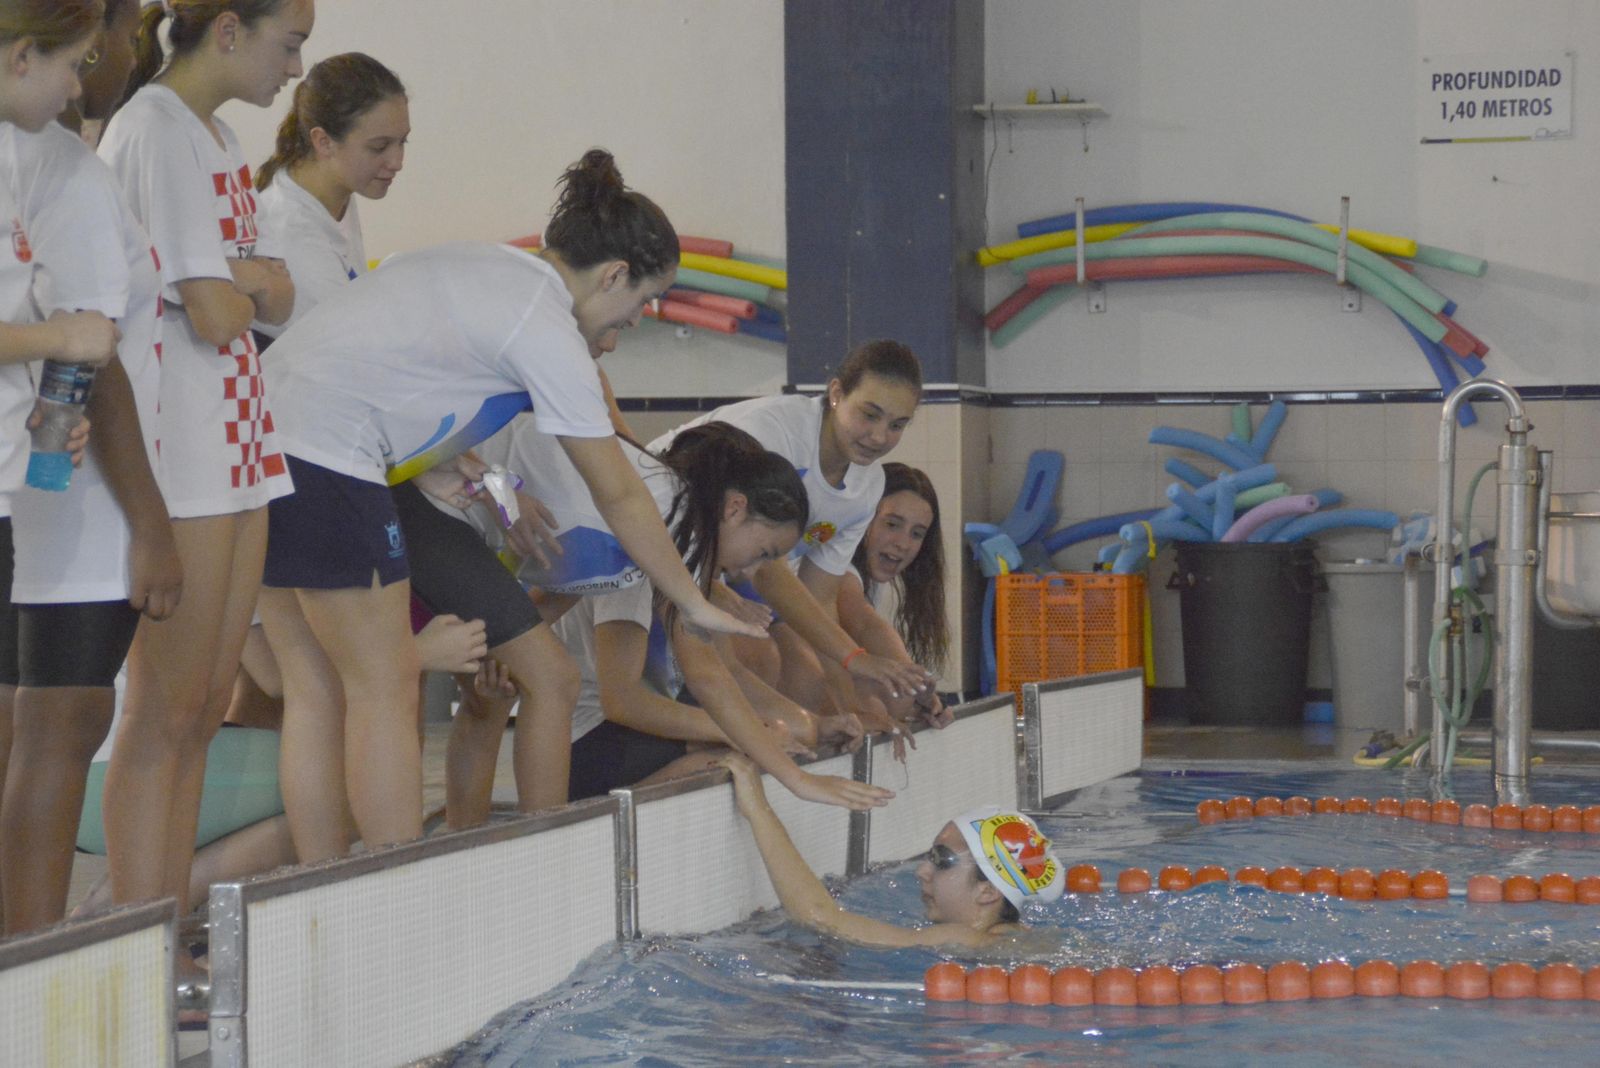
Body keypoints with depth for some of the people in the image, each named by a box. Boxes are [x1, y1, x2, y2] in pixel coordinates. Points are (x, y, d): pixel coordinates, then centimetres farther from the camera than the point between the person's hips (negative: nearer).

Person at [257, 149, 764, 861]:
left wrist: (424, 461, 10)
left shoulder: (480, 267, 18)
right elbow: (619, 496, -2)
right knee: (386, 689, -3)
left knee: (314, 684, 10)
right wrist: (694, 604, 8)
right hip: (324, 457, -9)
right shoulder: (548, 328, -7)